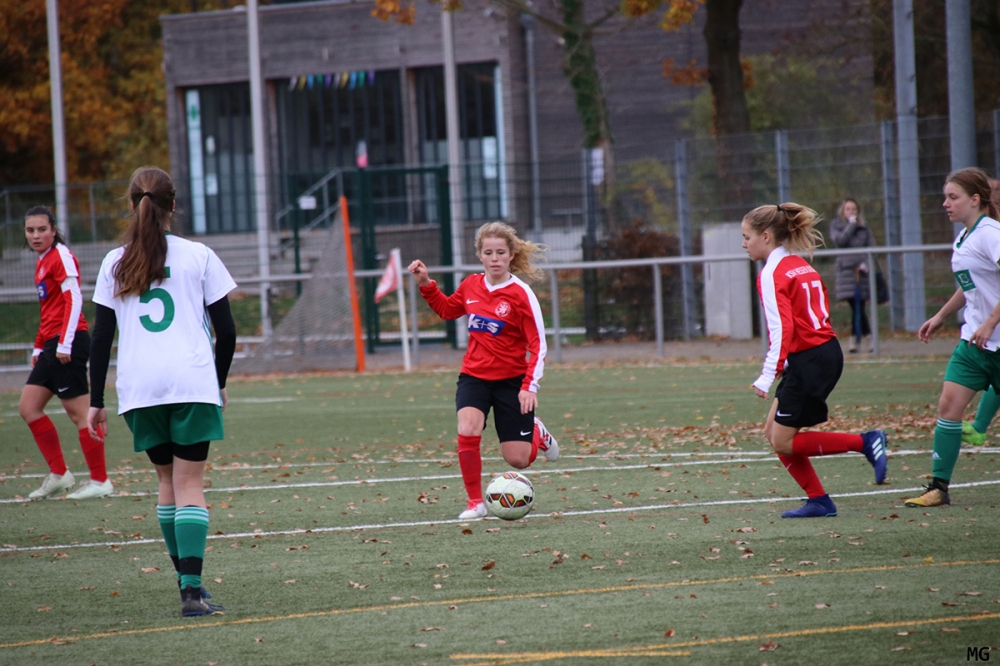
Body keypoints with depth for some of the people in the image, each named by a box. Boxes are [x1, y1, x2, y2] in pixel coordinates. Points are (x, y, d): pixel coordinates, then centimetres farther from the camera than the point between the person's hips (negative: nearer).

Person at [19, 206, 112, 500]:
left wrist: (64, 343, -22)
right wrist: (39, 348, 23)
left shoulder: (61, 256, -8)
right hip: (52, 344, 10)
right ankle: (58, 474, 12)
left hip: (68, 343, -10)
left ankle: (100, 481, -1)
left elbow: (74, 299, -17)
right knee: (28, 408, 8)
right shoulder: (43, 262, 19)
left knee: (78, 412, -7)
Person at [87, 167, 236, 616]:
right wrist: (219, 382, 19)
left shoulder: (114, 263, 7)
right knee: (190, 484, -3)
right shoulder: (197, 256, 3)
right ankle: (192, 589, -16)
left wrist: (96, 402, 10)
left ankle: (187, 579, 17)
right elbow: (226, 330, 3)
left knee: (167, 479, 17)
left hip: (138, 388, 2)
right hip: (193, 382, -2)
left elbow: (101, 337, 5)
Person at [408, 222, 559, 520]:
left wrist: (530, 386, -22)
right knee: (468, 431, -26)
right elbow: (446, 309, 22)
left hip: (511, 380, -3)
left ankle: (538, 434, 37)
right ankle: (475, 503, -10)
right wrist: (426, 284, 7)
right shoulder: (471, 286, 0)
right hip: (474, 376, 3)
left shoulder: (521, 294, -14)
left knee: (517, 459, 0)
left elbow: (538, 345, -13)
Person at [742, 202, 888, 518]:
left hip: (807, 362, -9)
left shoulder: (772, 275, -12)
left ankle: (865, 442, -6)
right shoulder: (801, 266, 15)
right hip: (828, 353, 9)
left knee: (783, 443, -1)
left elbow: (782, 328, -22)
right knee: (773, 431, 12)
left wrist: (768, 375, -25)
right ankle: (818, 502, 10)